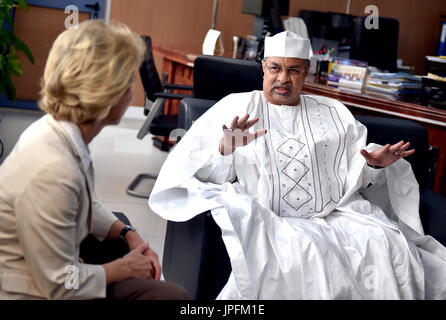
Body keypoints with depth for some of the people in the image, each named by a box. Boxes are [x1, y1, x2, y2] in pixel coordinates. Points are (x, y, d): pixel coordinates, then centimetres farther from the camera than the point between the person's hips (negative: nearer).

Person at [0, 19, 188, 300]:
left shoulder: (65, 133, -4)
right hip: (36, 293, -8)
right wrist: (124, 268, -9)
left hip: (54, 275, 8)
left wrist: (128, 234, 3)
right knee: (172, 294, -8)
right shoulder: (51, 171, -31)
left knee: (174, 294, 4)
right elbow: (60, 286, -23)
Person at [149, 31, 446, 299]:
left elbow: (355, 173, 19)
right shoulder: (237, 107, 11)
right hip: (270, 220, -3)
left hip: (338, 214, 3)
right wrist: (224, 150, -19)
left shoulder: (333, 112, 20)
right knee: (302, 251, -35)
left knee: (388, 244, -24)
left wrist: (374, 163, -4)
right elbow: (193, 165, 2)